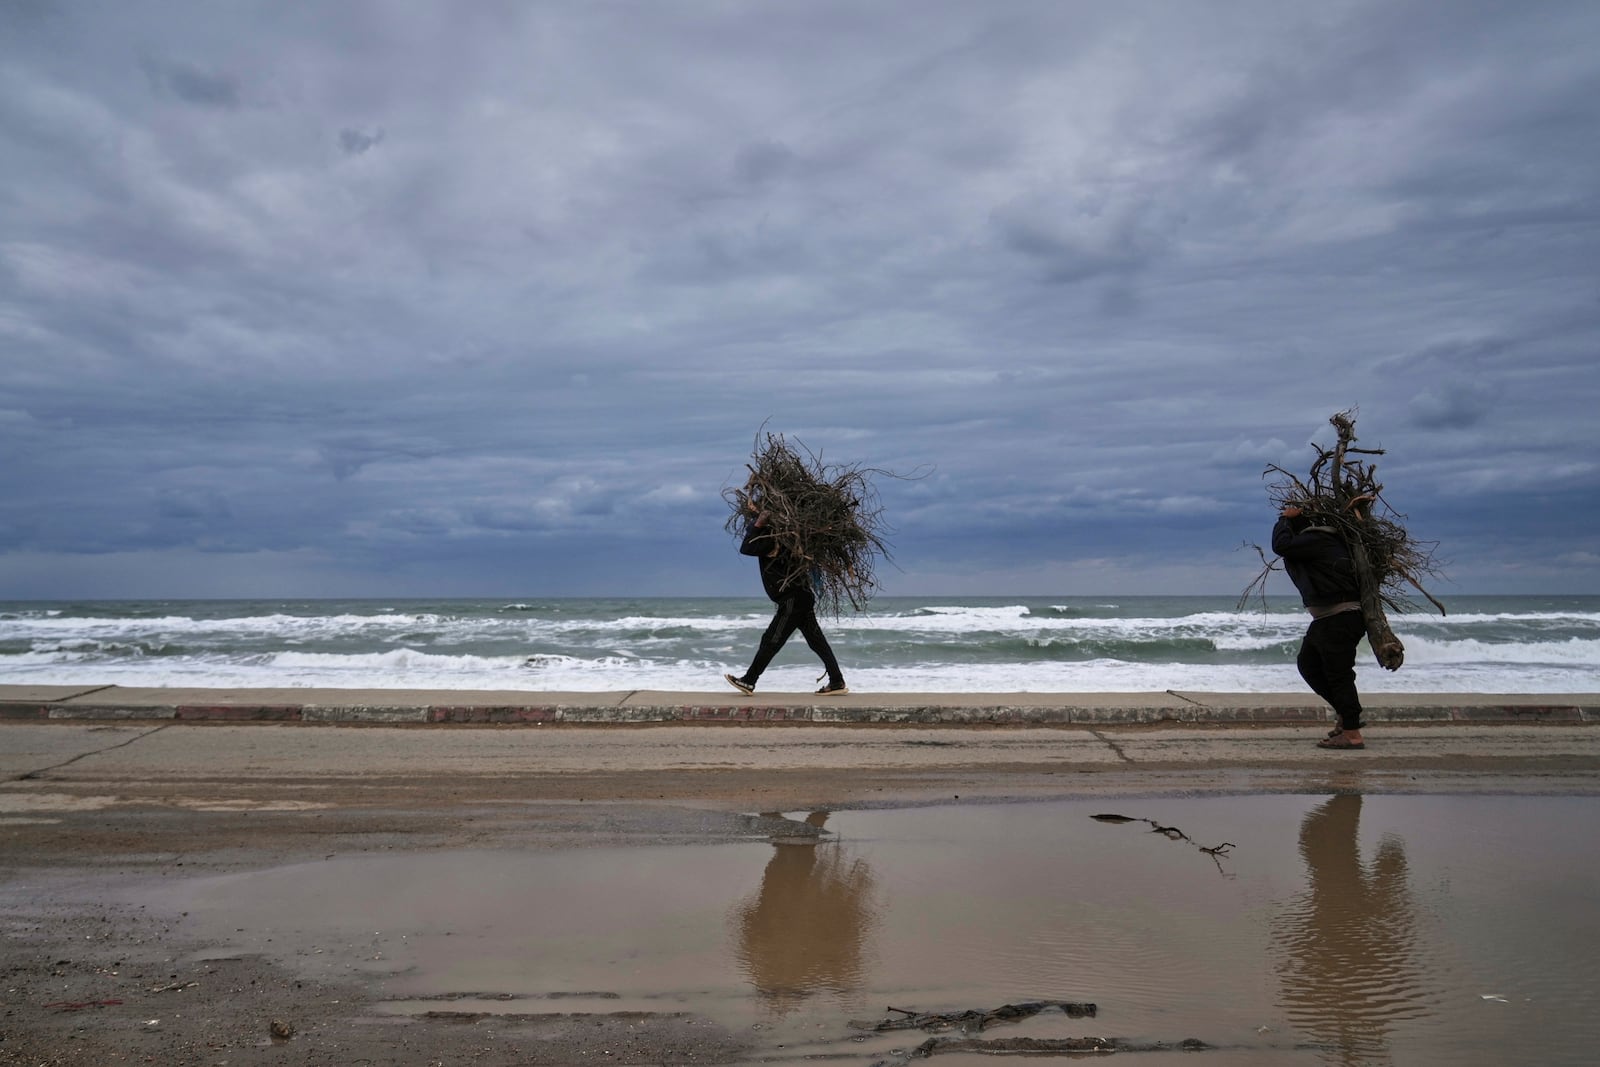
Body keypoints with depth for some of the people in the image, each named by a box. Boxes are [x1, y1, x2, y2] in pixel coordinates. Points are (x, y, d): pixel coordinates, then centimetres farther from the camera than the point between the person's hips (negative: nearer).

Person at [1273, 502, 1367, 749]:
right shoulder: (1313, 540, 15)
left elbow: (1281, 545, -28)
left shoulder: (1316, 540, -17)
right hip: (1325, 618, 11)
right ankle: (1348, 713, 23)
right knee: (1307, 664, 17)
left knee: (1338, 673, -8)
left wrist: (1285, 519, -12)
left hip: (1341, 618, -11)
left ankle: (1352, 734, -4)